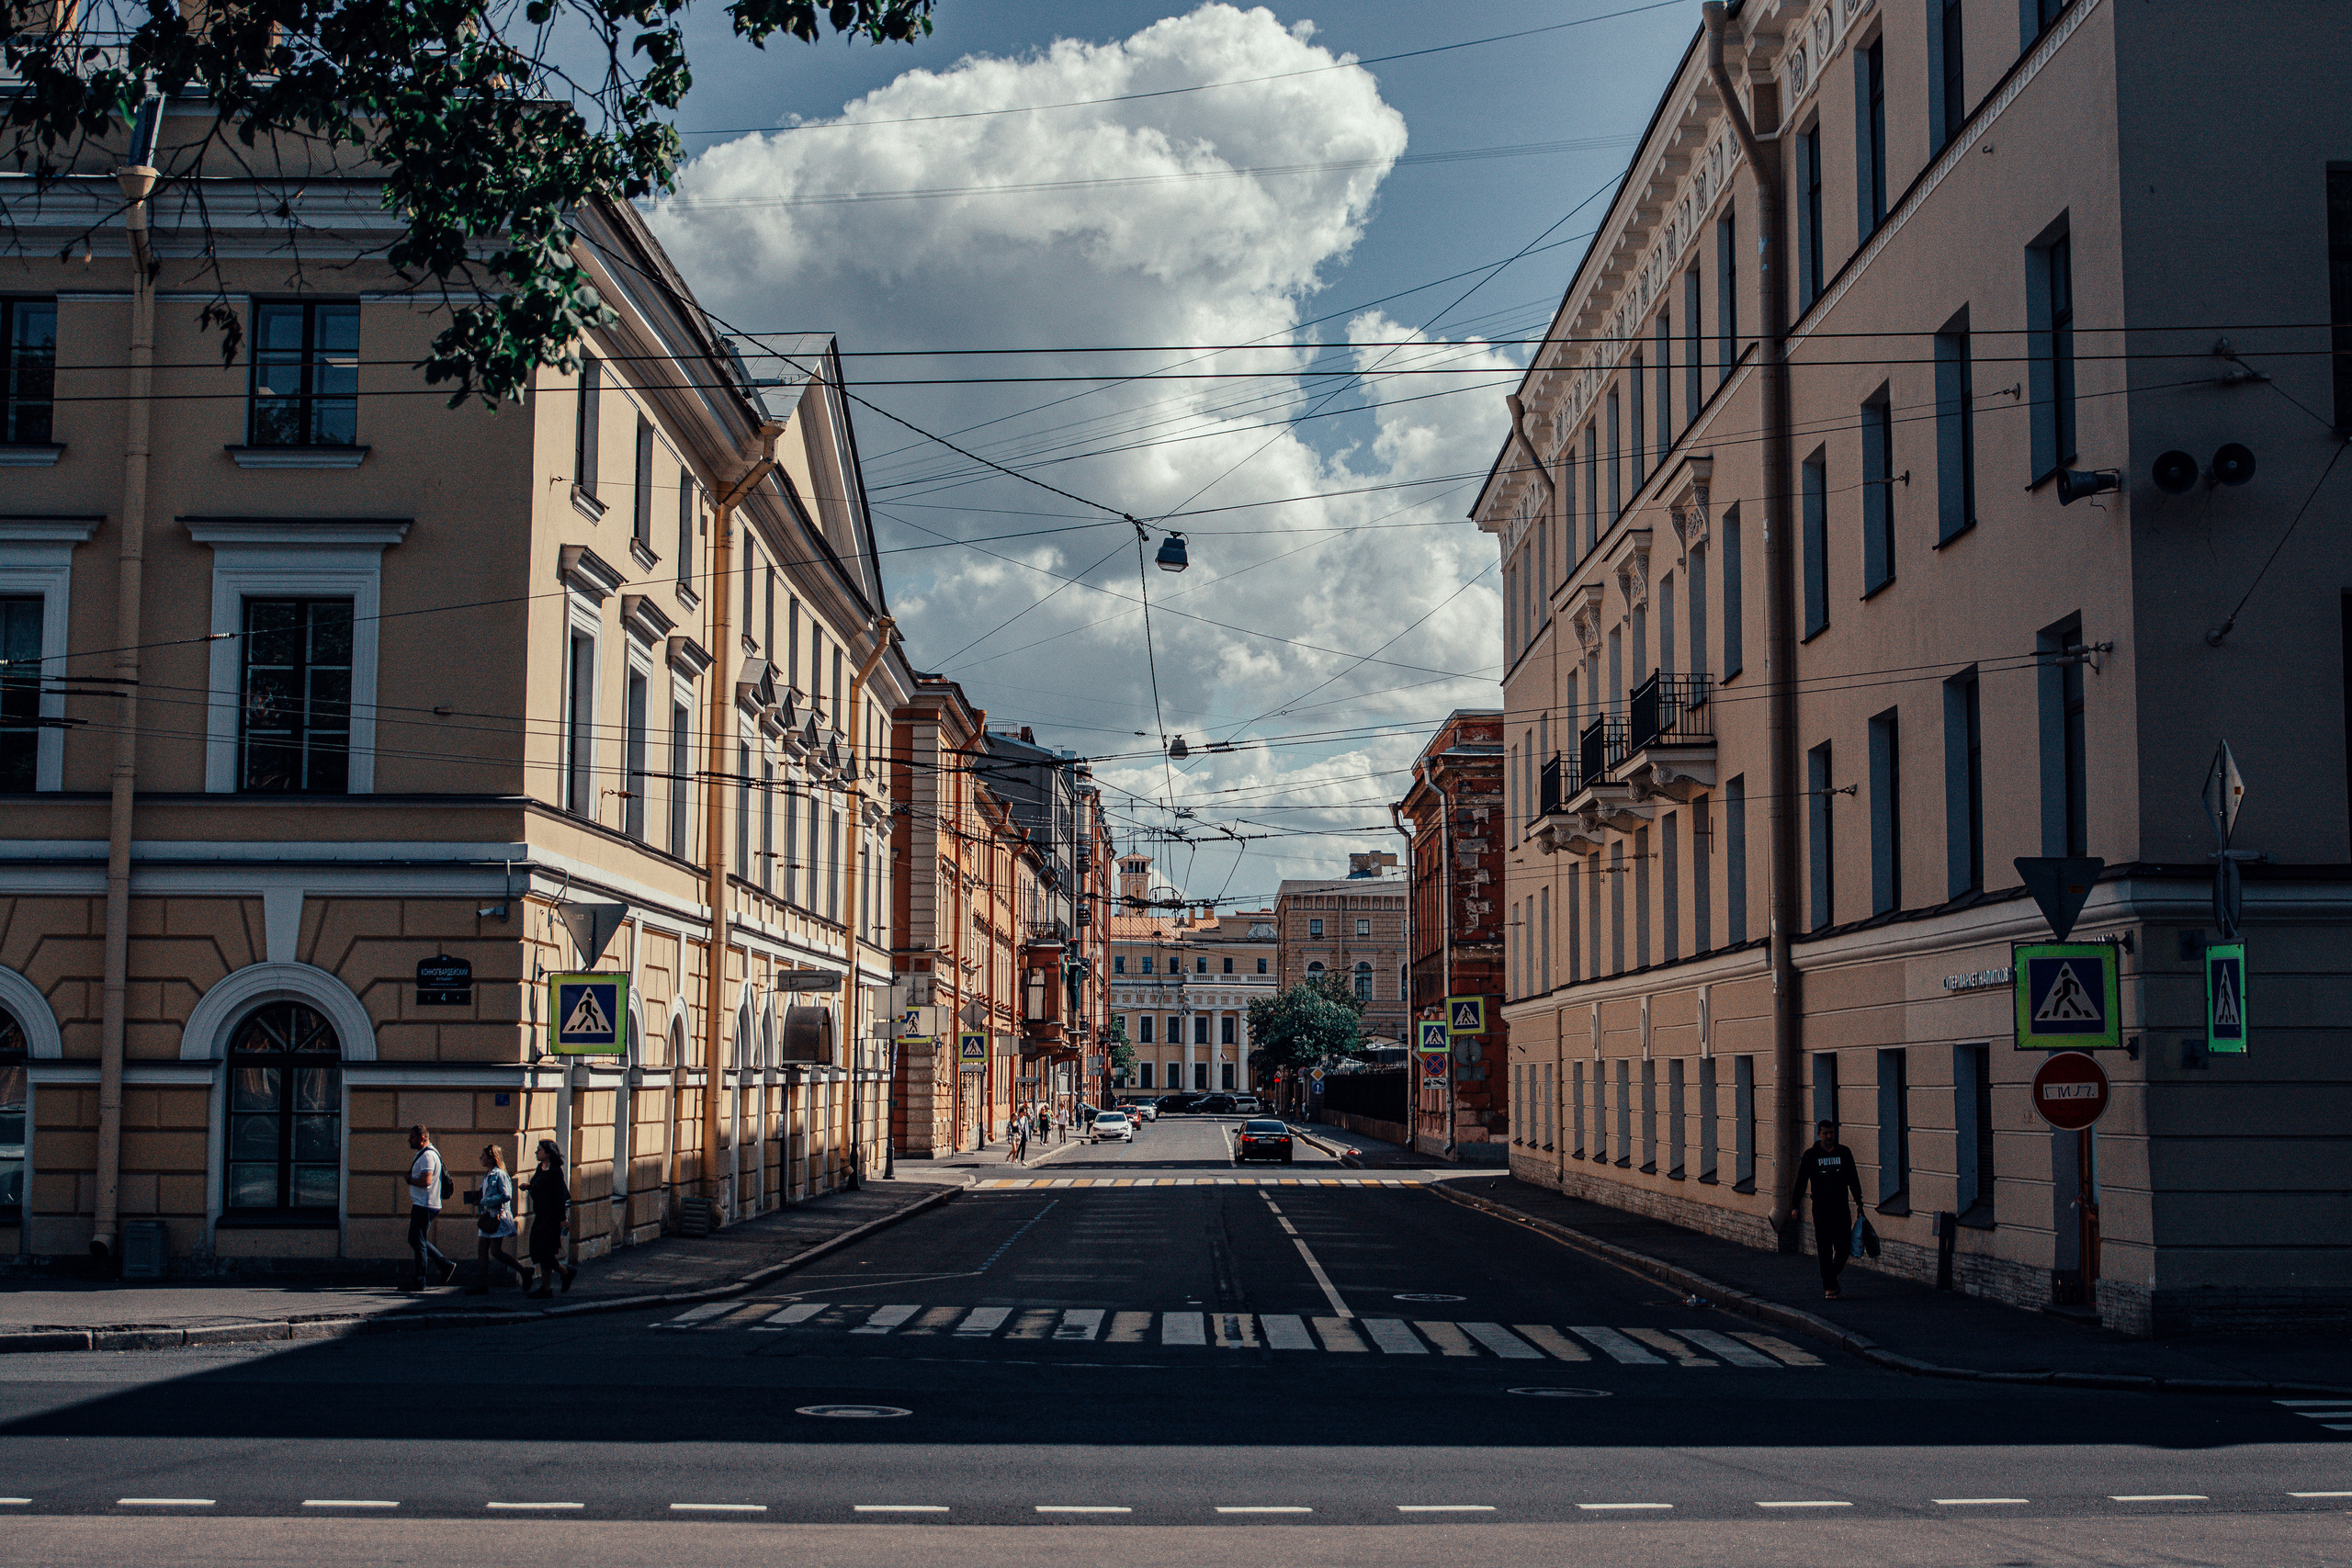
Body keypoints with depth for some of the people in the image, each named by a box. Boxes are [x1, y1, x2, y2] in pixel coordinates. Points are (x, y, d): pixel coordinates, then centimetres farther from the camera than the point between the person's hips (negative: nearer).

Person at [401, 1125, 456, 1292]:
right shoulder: (423, 1154, 18)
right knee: (417, 1240, 14)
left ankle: (419, 1281, -1)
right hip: (421, 1205, 11)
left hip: (424, 1206, -11)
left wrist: (410, 1180, -11)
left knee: (418, 1242, -5)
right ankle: (446, 1265, 15)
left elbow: (426, 1181, -26)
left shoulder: (427, 1155, -16)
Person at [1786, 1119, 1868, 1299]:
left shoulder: (1844, 1152, 6)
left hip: (1841, 1208, 2)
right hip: (1821, 1209, -2)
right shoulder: (1811, 1155, 0)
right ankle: (1828, 1287, 5)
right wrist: (1795, 1206, -4)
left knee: (1844, 1248, 0)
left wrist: (1858, 1202, 12)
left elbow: (1853, 1178, 14)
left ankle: (1832, 1276, 26)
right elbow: (1801, 1181, 1)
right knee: (1825, 1251, -2)